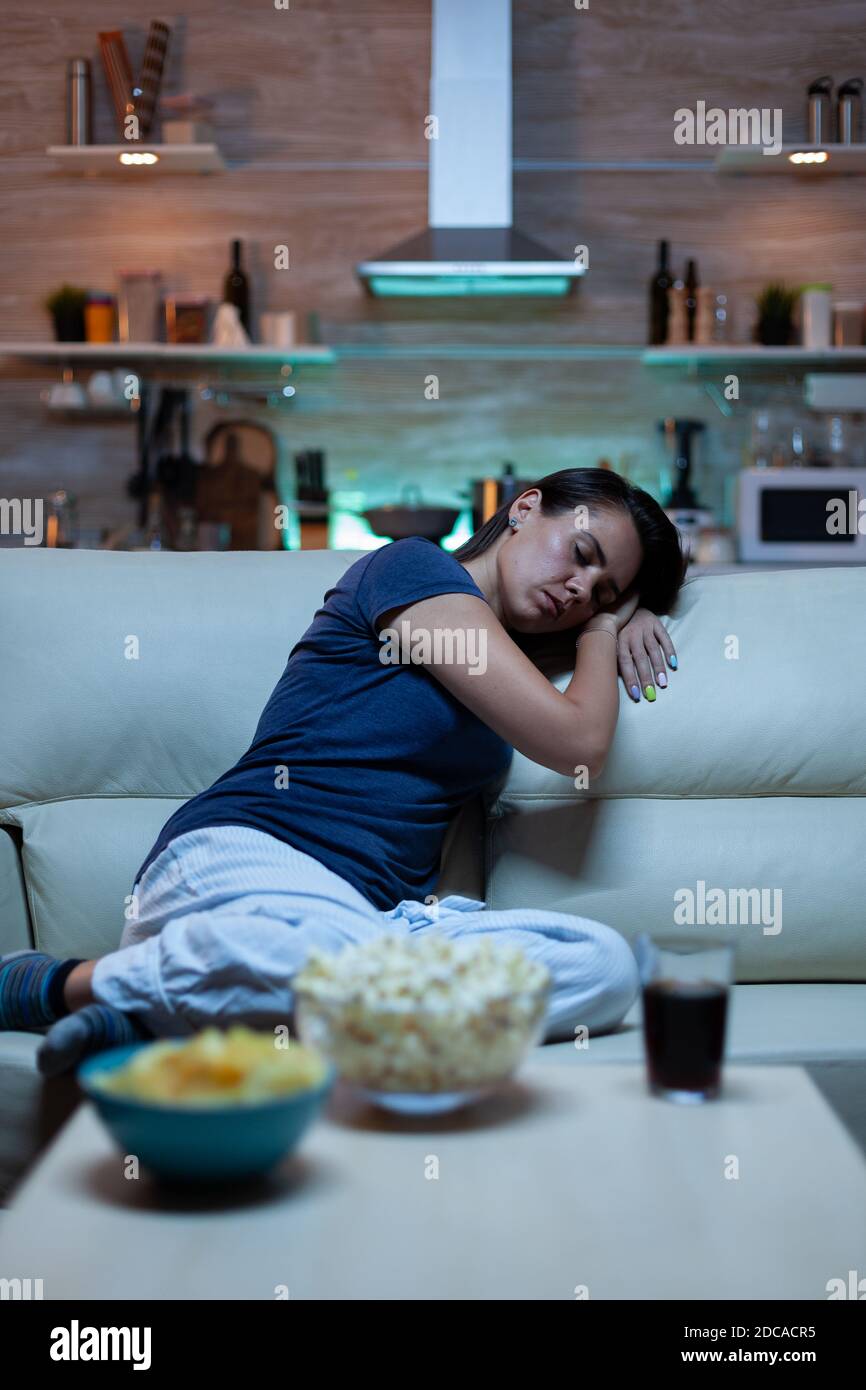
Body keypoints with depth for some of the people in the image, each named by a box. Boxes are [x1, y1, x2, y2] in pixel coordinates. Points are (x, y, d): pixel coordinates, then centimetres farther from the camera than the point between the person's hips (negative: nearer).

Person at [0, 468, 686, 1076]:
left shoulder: (497, 643, 28)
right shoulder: (412, 568, 4)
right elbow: (577, 743, 0)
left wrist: (621, 611, 29)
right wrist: (603, 632, 18)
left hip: (374, 913, 8)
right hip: (245, 857, -8)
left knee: (604, 963, -23)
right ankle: (59, 982, -18)